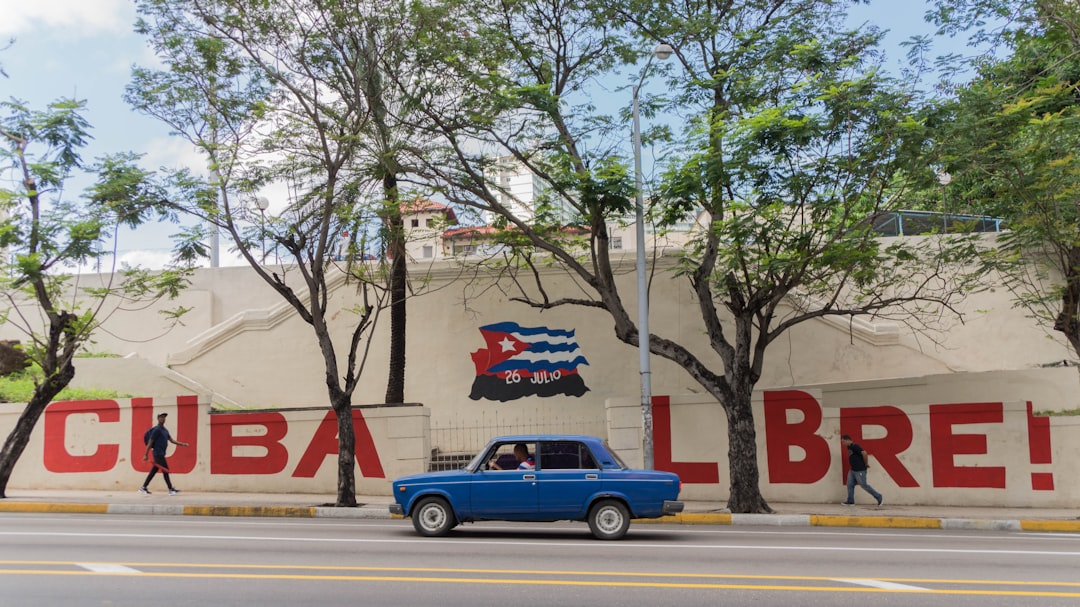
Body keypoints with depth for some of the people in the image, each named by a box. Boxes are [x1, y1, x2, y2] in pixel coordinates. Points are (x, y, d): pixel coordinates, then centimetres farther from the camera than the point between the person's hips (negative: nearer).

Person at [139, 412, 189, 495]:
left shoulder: (165, 430, 16)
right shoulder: (156, 430, -11)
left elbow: (171, 440, 18)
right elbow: (150, 443, -13)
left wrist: (182, 444, 8)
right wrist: (146, 455, -15)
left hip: (161, 454, 9)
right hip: (158, 454, -9)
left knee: (153, 471, 11)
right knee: (165, 471, -5)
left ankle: (143, 488, 17)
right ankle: (171, 489, -1)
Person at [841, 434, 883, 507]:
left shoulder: (855, 446, -19)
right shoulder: (849, 447, 12)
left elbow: (864, 453, -29)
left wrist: (866, 463, -16)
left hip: (860, 470, -10)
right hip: (853, 470, 10)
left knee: (864, 485, -2)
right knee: (850, 484, 8)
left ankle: (879, 498, 9)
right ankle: (850, 501, 15)